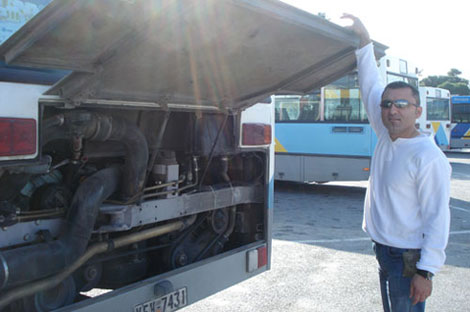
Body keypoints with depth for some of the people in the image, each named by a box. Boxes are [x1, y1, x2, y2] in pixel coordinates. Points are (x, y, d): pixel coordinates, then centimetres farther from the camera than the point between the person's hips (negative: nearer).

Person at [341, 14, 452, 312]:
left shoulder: (429, 157, -19)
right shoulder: (387, 136, 3)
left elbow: (437, 218, -20)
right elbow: (372, 86, 10)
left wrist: (426, 272, -21)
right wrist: (364, 39, 6)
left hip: (409, 258, -8)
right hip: (384, 251, 8)